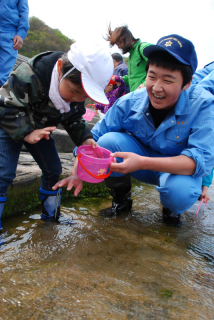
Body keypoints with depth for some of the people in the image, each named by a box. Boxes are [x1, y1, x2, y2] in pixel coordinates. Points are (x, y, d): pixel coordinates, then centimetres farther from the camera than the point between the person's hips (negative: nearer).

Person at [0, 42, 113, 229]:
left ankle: (51, 214, 25)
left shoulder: (78, 90, -14)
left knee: (53, 170, 6)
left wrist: (86, 139, -21)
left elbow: (74, 120, -3)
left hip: (40, 129, 6)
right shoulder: (29, 75, -36)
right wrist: (27, 133, -37)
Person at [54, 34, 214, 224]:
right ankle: (121, 199, 1)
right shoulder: (129, 103, -18)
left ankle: (171, 208, 3)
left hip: (181, 170, -2)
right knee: (108, 141, -24)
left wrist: (143, 163, -45)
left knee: (180, 191, -37)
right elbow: (94, 138, -13)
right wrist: (77, 172, -31)